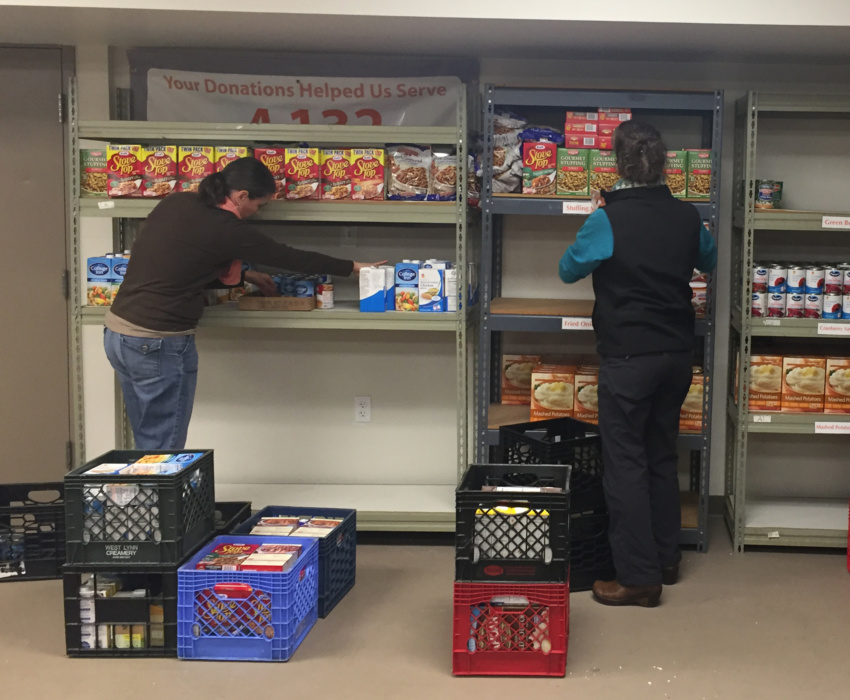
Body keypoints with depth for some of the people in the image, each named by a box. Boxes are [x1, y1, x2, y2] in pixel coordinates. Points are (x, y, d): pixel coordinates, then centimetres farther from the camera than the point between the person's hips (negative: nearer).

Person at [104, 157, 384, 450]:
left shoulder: (176, 203, 7)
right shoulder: (227, 229, -14)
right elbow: (290, 258, -4)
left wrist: (245, 276, 21)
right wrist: (353, 267, 8)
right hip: (160, 343, -8)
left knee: (148, 445, 17)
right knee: (165, 452, 3)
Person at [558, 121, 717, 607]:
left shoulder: (608, 220, -15)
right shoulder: (688, 217, 1)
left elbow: (569, 270, 1)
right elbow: (709, 262, 20)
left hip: (628, 357, -6)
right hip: (678, 353, 6)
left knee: (625, 462, 0)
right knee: (662, 455, 18)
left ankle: (639, 577, 2)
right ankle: (667, 559, 28)